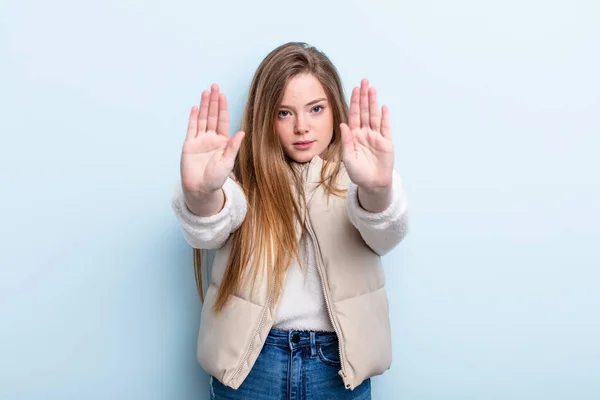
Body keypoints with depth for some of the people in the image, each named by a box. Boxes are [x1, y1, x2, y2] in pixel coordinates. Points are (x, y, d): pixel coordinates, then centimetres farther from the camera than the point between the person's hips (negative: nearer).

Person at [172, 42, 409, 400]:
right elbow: (208, 232, -22)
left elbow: (385, 235, -23)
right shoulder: (245, 175, -2)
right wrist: (202, 194, -43)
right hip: (252, 361, 0)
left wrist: (377, 189, -44)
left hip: (337, 361, 0)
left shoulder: (353, 172, -2)